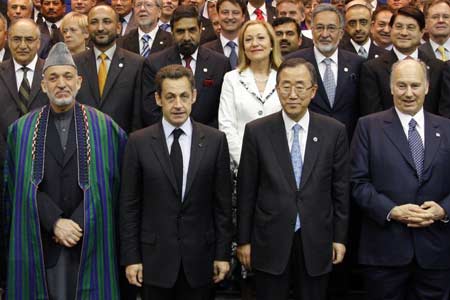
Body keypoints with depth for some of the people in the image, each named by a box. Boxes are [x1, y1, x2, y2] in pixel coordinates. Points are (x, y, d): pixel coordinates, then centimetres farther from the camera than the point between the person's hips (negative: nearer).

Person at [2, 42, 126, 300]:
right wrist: (55, 223, -13)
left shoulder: (104, 127, 1)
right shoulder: (21, 130, 4)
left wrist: (77, 224, -10)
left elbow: (108, 183, -2)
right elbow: (23, 186, -1)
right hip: (41, 242, 1)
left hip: (90, 241, 0)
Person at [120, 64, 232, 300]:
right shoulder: (139, 142, -3)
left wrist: (223, 253, 1)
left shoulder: (215, 140, -1)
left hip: (199, 256, 1)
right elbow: (129, 205, -1)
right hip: (155, 256, 0)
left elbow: (223, 203, 2)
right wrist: (131, 257, -3)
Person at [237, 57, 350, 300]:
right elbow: (246, 190, 0)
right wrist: (243, 240, 1)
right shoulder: (257, 131, -4)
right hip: (270, 242, -1)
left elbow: (340, 189, 3)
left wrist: (340, 238, 4)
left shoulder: (334, 131, -2)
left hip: (316, 242, 1)